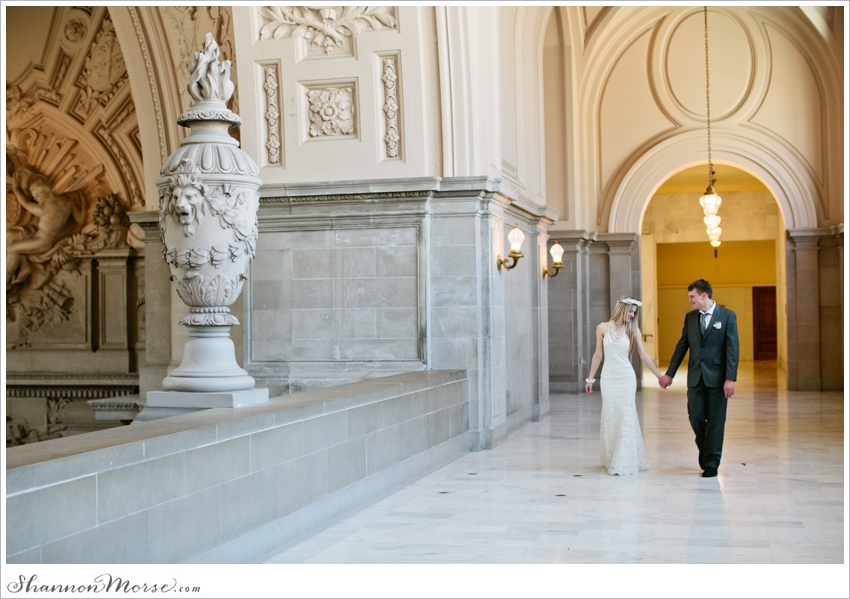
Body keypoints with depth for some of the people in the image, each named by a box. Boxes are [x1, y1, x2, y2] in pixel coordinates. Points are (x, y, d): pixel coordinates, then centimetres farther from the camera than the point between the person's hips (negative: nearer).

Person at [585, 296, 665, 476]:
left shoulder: (633, 330, 0)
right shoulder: (603, 328, 0)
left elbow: (644, 355, 3)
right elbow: (598, 355, 7)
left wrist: (660, 375, 2)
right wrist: (590, 378, 8)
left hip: (626, 378, 0)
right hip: (608, 378, 0)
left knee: (626, 416, -3)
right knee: (610, 417, 5)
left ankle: (624, 462, 3)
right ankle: (610, 459, 18)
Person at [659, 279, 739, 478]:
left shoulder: (727, 316, -4)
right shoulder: (690, 317, 9)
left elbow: (732, 349, -8)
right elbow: (682, 346, 13)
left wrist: (730, 379, -15)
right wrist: (669, 374, 11)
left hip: (717, 377, -4)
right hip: (695, 377, 4)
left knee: (715, 420, 2)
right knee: (695, 416, 0)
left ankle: (711, 463, 11)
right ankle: (705, 450, 26)